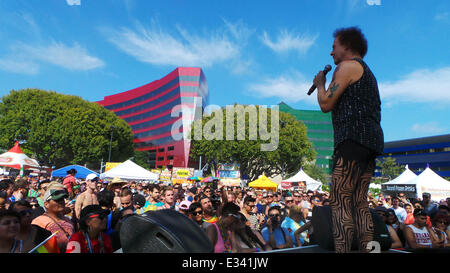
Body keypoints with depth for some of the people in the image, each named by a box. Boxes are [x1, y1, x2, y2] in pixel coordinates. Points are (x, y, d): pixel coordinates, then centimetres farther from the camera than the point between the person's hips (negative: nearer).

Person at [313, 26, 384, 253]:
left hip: (354, 138, -10)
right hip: (371, 141, 10)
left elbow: (326, 104, -7)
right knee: (359, 202, 9)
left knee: (339, 202, -11)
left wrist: (320, 84, 9)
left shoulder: (348, 66, 1)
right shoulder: (367, 72, 30)